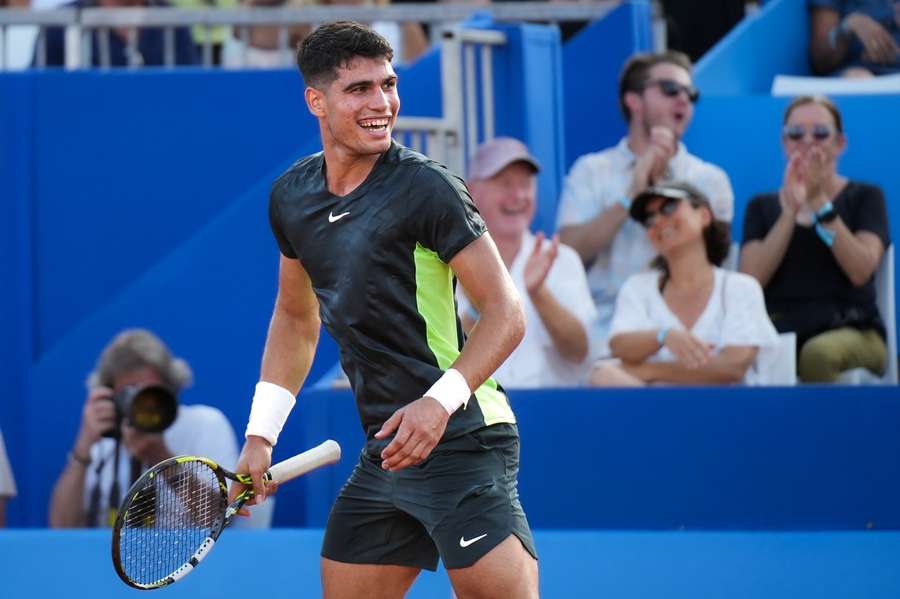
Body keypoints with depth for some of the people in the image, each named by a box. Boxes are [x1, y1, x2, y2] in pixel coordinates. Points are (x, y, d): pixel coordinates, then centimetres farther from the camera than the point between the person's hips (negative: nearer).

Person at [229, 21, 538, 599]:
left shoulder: (425, 187, -12)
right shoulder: (292, 196, 8)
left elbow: (505, 313, -12)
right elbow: (295, 317, 23)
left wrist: (440, 402, -26)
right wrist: (260, 436, 16)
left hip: (460, 444, -7)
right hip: (383, 453, 7)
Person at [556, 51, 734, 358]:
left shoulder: (711, 180, 12)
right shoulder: (591, 171, 12)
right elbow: (570, 253, -2)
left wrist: (661, 181, -3)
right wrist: (632, 194, -8)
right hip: (606, 329, -1)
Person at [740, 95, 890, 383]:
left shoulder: (864, 197, 13)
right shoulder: (763, 207, 19)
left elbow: (860, 271, -6)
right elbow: (751, 280, 1)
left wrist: (821, 203, -8)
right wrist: (790, 211, -6)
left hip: (851, 331, -1)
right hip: (780, 333, 1)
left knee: (819, 352, -38)